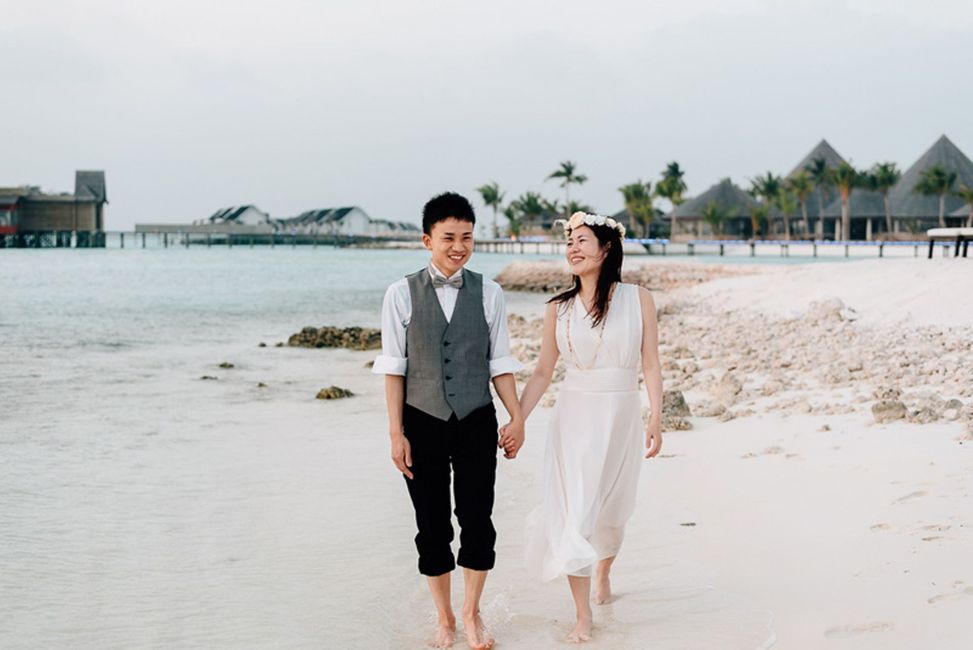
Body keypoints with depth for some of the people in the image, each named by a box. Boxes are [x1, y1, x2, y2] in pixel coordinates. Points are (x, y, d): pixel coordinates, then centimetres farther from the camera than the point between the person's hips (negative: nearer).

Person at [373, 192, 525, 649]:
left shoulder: (488, 293, -1)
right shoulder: (401, 294, -5)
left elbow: (500, 363, 4)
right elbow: (393, 368, -4)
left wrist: (517, 418, 0)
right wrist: (396, 433, -6)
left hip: (476, 423, 1)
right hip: (423, 424, -1)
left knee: (477, 522, 5)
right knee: (432, 527, 9)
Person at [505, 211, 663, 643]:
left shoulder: (637, 299, -3)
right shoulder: (559, 308, 1)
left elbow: (650, 365, -3)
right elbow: (543, 372, 4)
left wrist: (656, 419, -13)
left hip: (621, 417, 0)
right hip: (575, 417, 0)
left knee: (611, 510, 14)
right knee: (574, 511, -5)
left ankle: (603, 574, 45)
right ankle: (583, 616, 3)